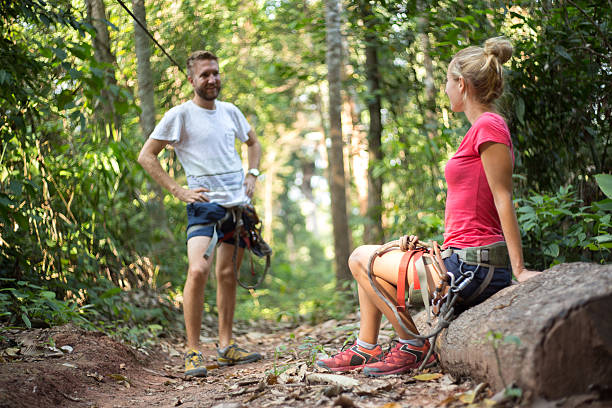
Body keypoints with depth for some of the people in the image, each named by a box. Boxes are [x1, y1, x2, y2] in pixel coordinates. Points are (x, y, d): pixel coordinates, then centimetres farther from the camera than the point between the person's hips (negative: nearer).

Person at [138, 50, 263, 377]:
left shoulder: (230, 112, 12)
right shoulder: (180, 115, -4)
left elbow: (254, 144, 29)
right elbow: (146, 156, -3)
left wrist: (252, 175, 12)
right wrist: (178, 191, -9)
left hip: (238, 204, 5)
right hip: (204, 206, -5)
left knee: (227, 275, 8)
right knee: (198, 270, -21)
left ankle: (226, 348, 17)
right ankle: (193, 353, -12)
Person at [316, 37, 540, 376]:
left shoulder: (487, 127, -14)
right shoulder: (484, 128, 14)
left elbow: (503, 199, -18)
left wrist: (518, 270, -19)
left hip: (468, 269, -10)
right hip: (469, 262, 10)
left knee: (362, 259, 1)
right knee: (367, 257, 20)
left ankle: (414, 347, 6)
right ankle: (365, 348, 26)